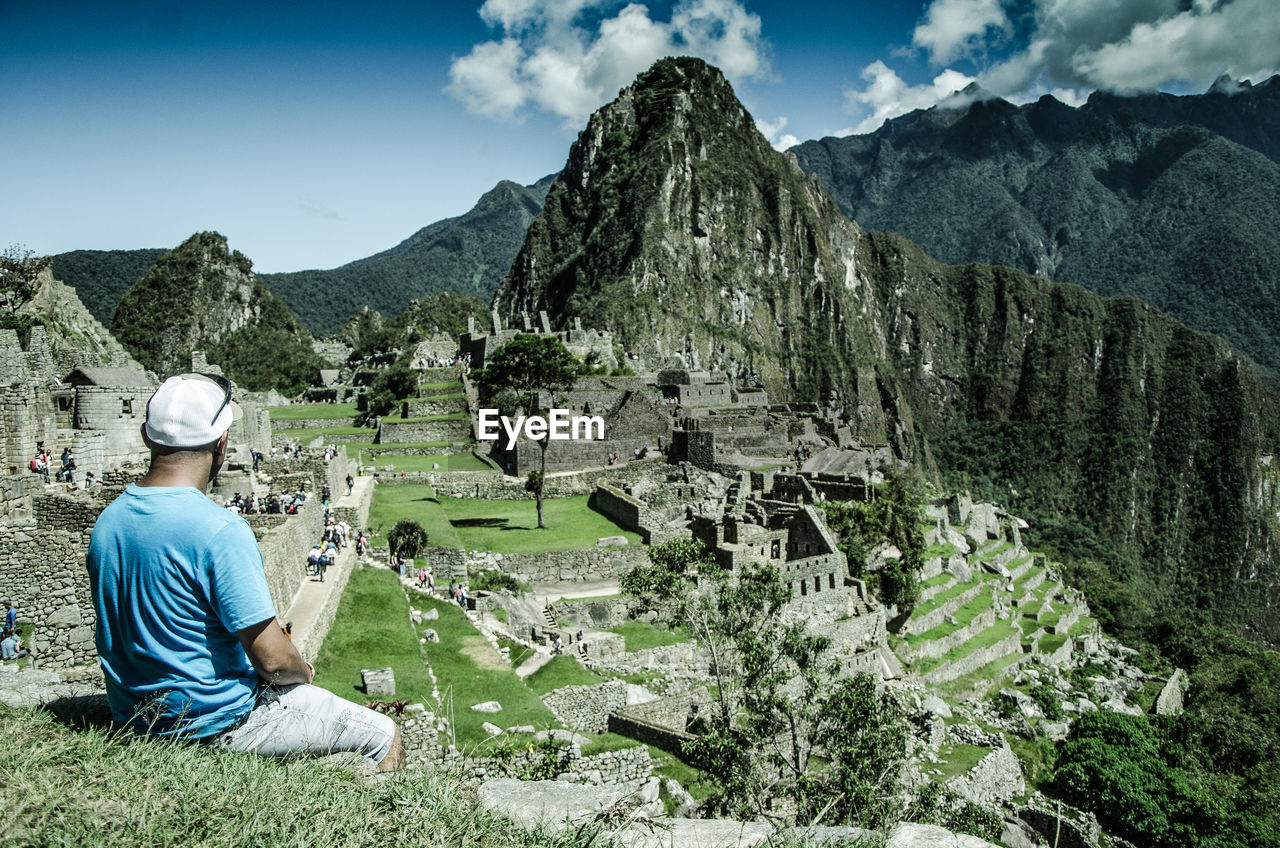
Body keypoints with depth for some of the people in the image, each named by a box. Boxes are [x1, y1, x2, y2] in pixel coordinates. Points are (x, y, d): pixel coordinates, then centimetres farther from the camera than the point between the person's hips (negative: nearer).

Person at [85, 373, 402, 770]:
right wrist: (303, 671, -2)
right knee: (386, 736, 5)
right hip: (215, 724, -9)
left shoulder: (106, 521, -2)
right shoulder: (220, 531, -27)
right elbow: (272, 658, -26)